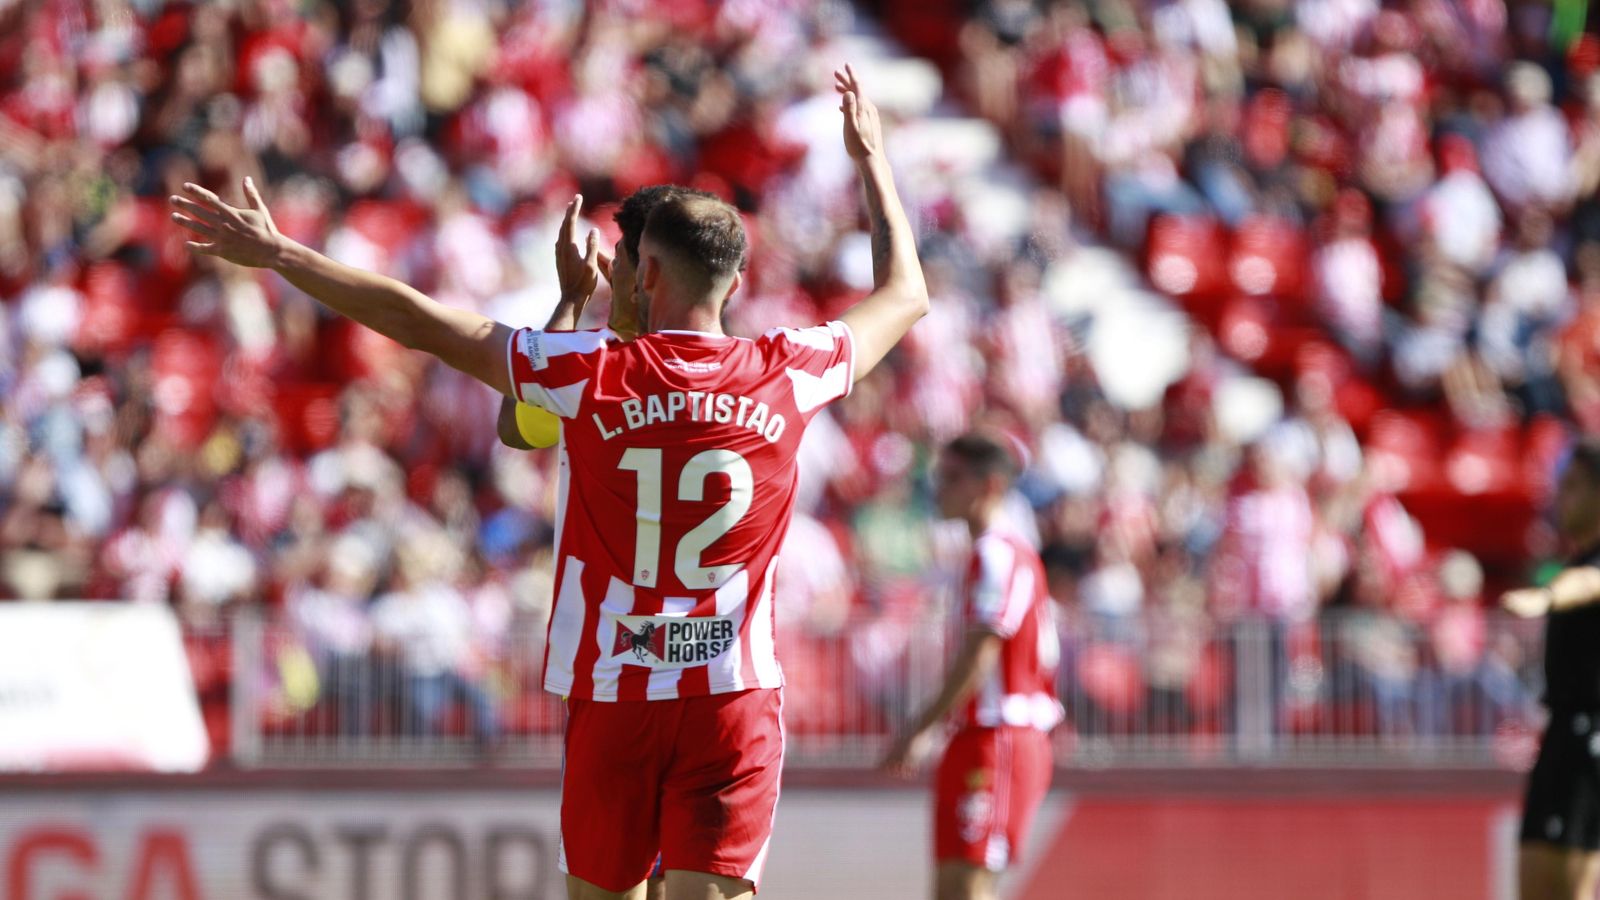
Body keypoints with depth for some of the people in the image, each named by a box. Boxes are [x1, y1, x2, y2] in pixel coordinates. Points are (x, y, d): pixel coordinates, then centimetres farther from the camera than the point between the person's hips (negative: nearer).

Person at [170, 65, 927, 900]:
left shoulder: (591, 375, -7)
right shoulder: (785, 375, -2)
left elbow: (416, 320, -2)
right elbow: (906, 294, 17)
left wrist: (277, 254, 6)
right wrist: (872, 158, 31)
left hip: (612, 694, 0)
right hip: (734, 696, 0)